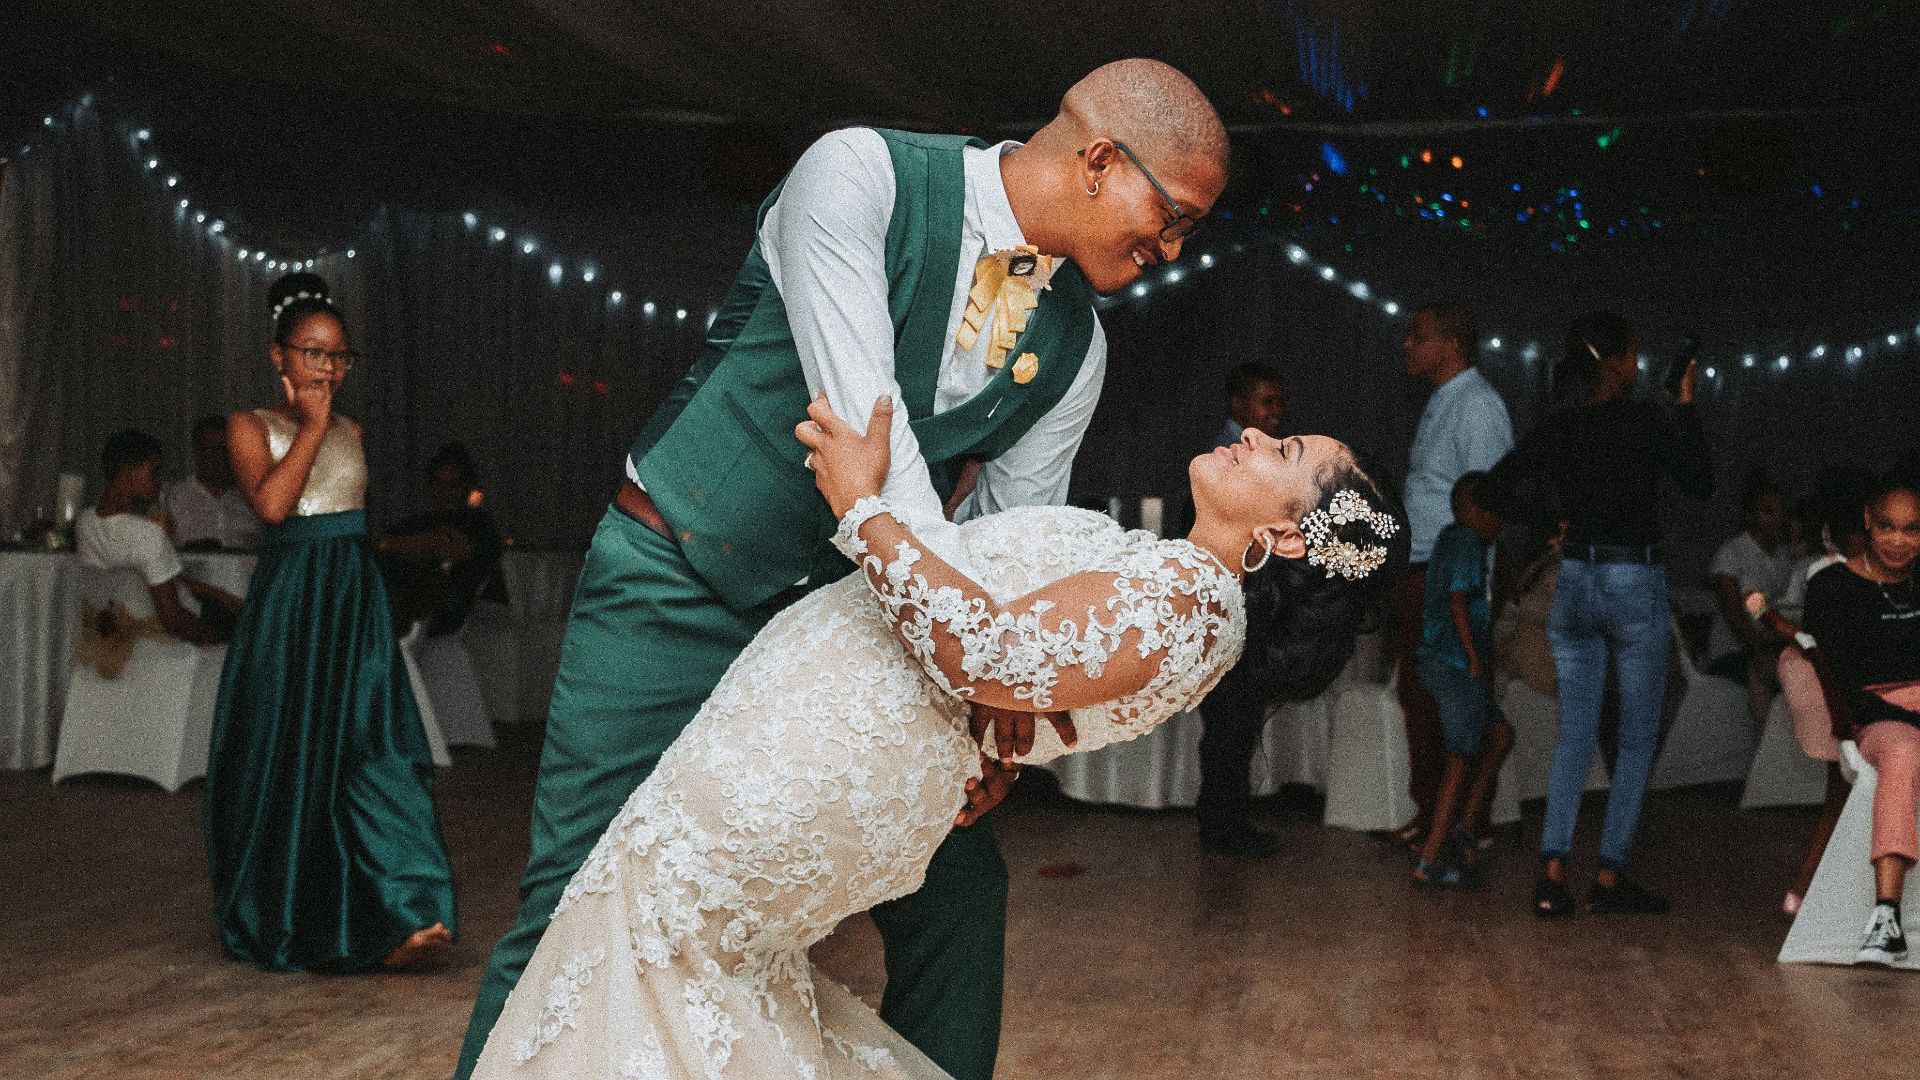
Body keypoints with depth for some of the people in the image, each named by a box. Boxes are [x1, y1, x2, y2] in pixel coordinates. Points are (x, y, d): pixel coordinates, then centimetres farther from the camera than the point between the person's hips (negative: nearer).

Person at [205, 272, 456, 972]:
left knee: (375, 747, -6)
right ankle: (278, 923, 17)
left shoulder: (352, 432, 15)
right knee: (288, 752, 1)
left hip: (356, 603, 4)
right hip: (288, 605, -4)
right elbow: (271, 502, -17)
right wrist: (311, 426, -10)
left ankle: (389, 921, -9)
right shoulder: (252, 427, 0)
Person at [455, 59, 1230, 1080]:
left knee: (957, 890, 5)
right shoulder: (861, 174, -17)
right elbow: (856, 407, -28)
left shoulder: (1073, 347, 0)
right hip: (675, 587, -5)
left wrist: (1000, 697, -13)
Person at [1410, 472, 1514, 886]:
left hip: (1436, 661, 10)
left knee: (1500, 736, 18)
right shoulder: (1467, 543, -13)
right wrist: (1476, 661, -17)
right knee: (1462, 760, -3)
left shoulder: (1448, 539, 16)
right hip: (1457, 664, -10)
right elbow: (1457, 603, -20)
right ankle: (1431, 861, -1)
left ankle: (1462, 827, 14)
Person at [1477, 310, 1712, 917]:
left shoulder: (1557, 429, 3)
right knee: (1638, 739, 6)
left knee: (1574, 736, 9)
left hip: (1574, 582, 5)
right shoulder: (1645, 420, -10)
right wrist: (1686, 406, 7)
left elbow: (1492, 492, 5)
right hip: (1636, 583, -5)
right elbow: (1700, 484, 2)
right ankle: (1609, 877, 6)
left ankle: (1552, 875, 0)